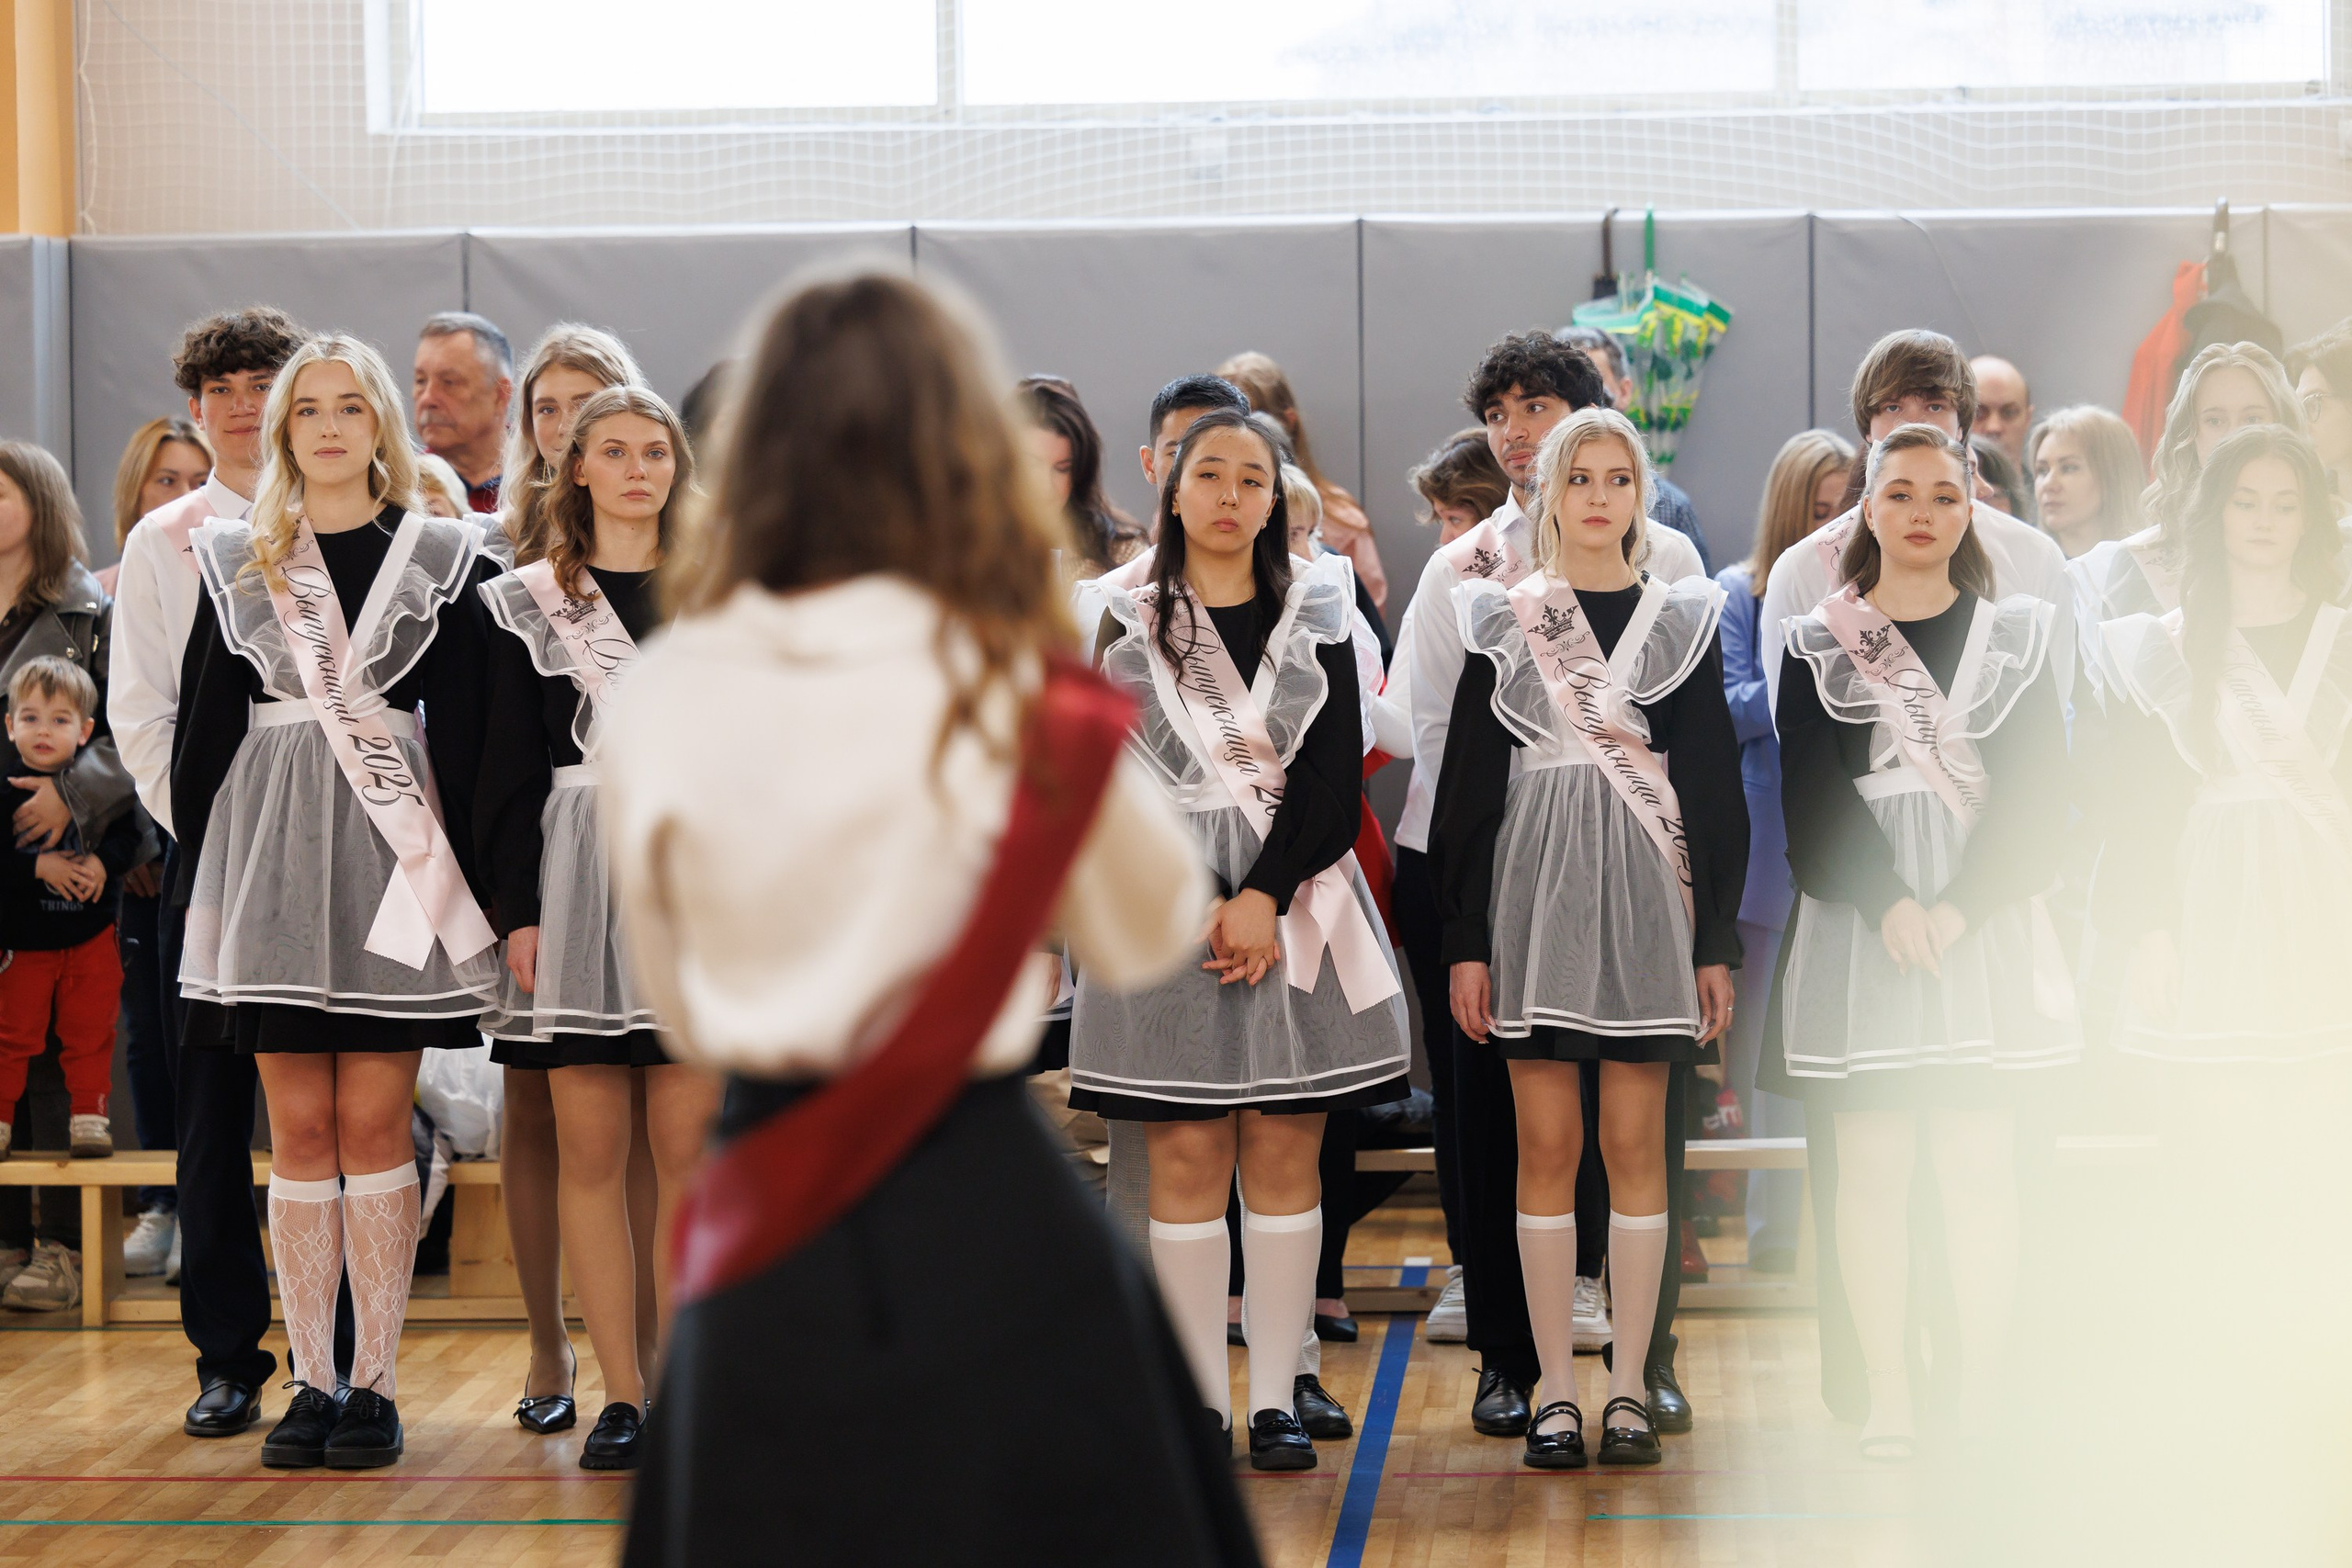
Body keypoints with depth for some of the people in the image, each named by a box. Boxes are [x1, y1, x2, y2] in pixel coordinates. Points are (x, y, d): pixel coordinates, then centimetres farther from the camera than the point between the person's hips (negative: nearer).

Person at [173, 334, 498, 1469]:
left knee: (372, 1121, -3)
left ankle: (374, 1380, 2)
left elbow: (463, 729, 3)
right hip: (271, 848, 2)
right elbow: (203, 726, 10)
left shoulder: (438, 557, 5)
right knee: (300, 1130, 2)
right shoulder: (233, 560, 10)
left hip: (394, 852, -2)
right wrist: (193, 878, 6)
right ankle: (310, 1381, 6)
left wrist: (468, 876, -3)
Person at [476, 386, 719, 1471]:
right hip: (578, 879, 0)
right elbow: (510, 771, 5)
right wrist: (518, 911, -4)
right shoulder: (525, 605, 8)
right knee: (592, 1149, -1)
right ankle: (620, 1394, 4)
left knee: (690, 1148, -3)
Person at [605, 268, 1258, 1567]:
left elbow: (679, 1011, 8)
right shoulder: (1022, 703, -13)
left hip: (766, 1229, 3)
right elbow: (1147, 939, 6)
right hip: (979, 1219, -3)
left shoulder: (660, 704, -5)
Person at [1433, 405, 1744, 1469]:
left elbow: (1715, 788, 7)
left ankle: (1629, 1387, 6)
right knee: (1546, 1147, 0)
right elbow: (1468, 786, 6)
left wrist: (1717, 942, 2)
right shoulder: (1503, 621, 7)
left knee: (1635, 1146, 0)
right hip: (1534, 890, 0)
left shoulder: (1683, 621, 7)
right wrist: (1465, 941, 0)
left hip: (1646, 891, 0)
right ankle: (1556, 1391, 6)